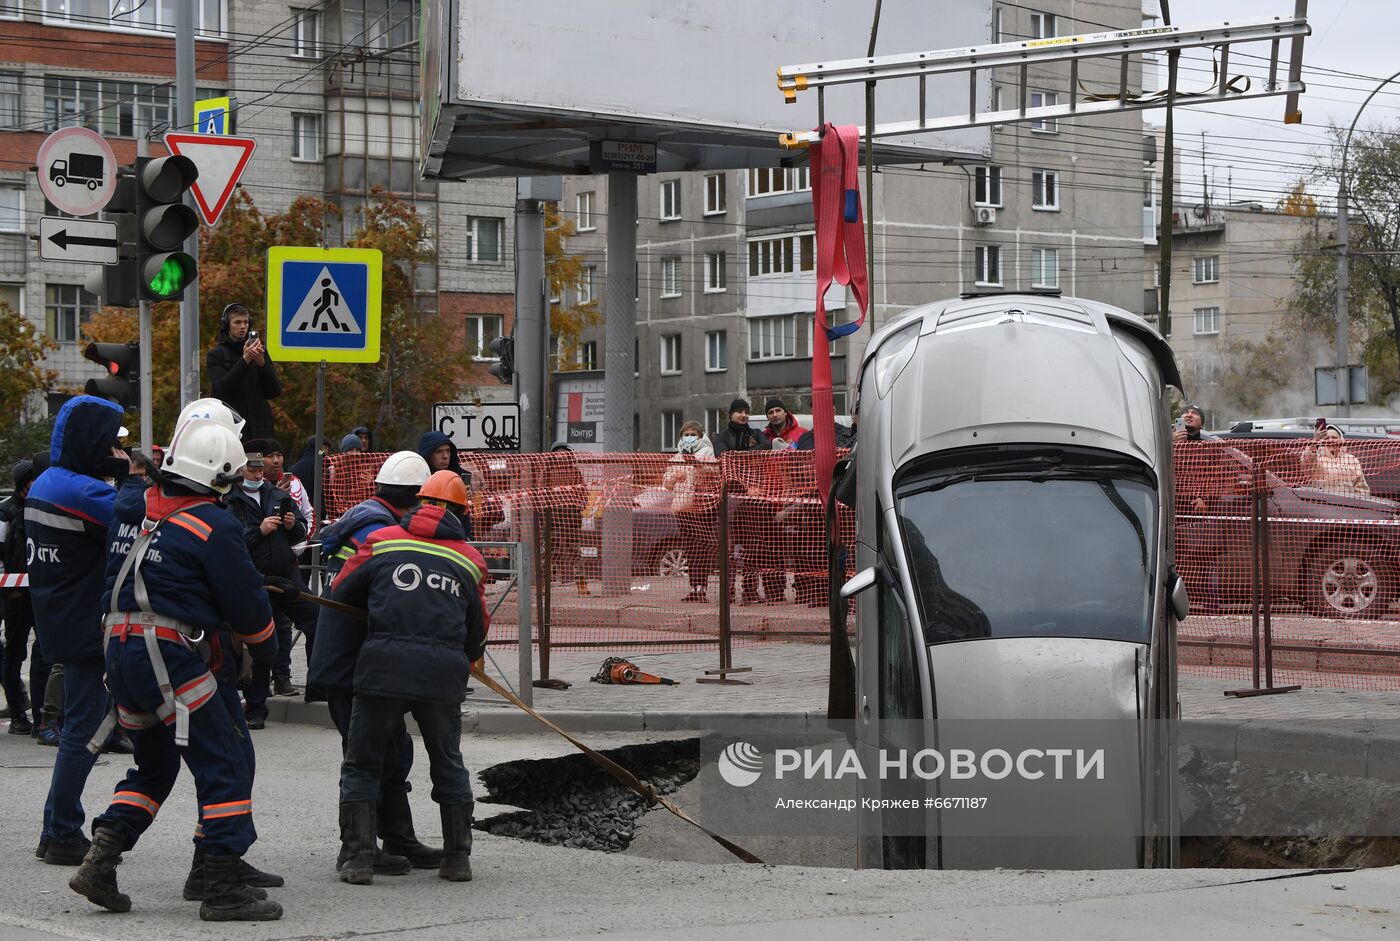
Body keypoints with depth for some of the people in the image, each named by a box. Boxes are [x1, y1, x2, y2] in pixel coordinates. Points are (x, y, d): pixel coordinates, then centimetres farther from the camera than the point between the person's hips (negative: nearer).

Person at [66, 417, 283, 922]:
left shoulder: (133, 513, 10)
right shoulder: (213, 526, -10)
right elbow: (246, 601, -3)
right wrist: (265, 647, 15)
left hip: (119, 651, 8)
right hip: (168, 654, -8)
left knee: (155, 764, 23)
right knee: (223, 766, -1)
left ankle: (100, 860, 11)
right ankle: (223, 888, -4)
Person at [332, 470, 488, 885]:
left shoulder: (382, 541, 8)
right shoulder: (468, 559, 13)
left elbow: (342, 592, 14)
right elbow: (477, 629, 20)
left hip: (383, 665, -2)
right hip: (443, 674, 2)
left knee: (361, 765, 11)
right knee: (449, 766, 20)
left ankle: (358, 858, 4)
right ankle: (458, 857, 20)